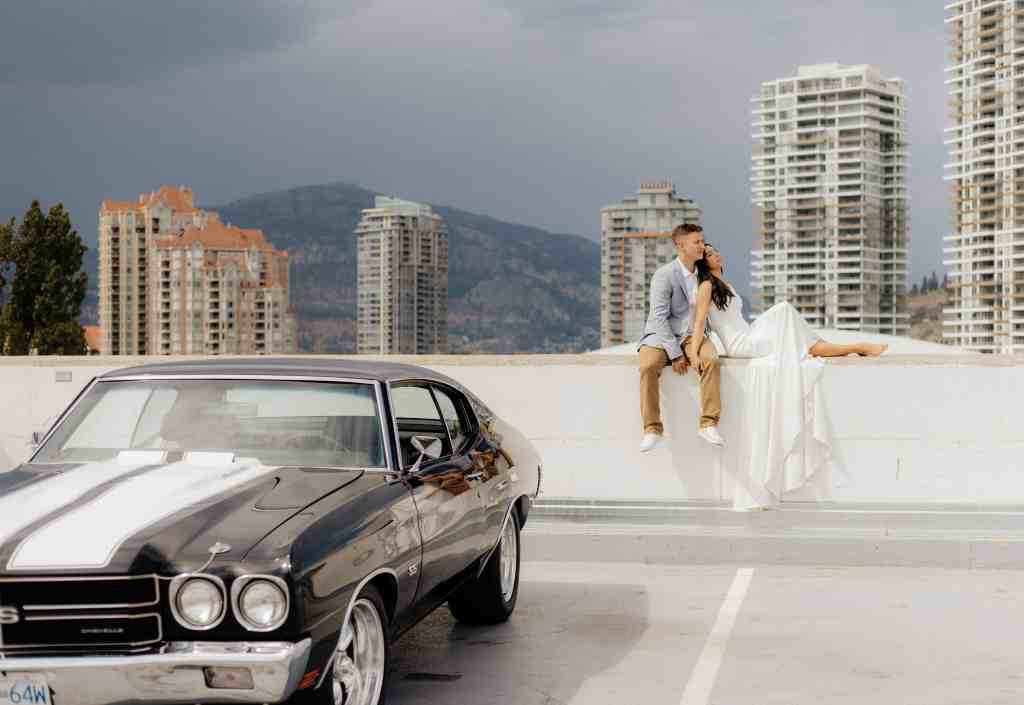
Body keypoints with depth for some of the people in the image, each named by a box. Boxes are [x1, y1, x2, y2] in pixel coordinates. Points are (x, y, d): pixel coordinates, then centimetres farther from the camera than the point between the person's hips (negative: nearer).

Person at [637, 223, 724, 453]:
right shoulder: (664, 275, -11)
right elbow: (659, 317, -16)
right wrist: (675, 354, -21)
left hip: (690, 335, 4)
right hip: (660, 335, -4)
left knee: (711, 359, -29)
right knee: (648, 366, -34)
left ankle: (708, 424, -24)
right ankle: (652, 429, -24)